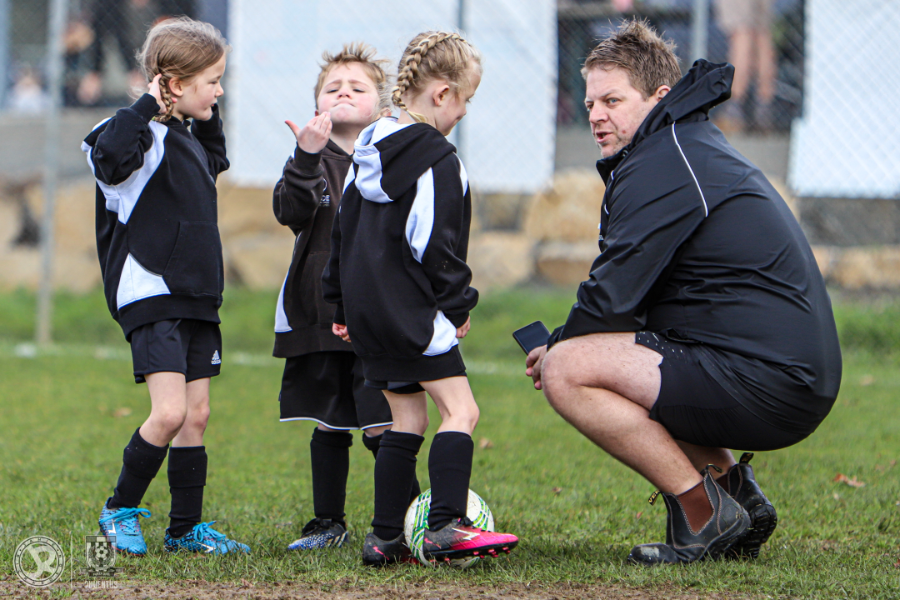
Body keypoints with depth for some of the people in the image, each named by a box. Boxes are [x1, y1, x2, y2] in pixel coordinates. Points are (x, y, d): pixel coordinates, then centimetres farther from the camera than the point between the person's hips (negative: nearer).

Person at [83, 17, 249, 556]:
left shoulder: (188, 135, 14)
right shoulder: (146, 135, -13)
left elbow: (215, 164, 37)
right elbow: (110, 156, -36)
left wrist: (208, 120, 22)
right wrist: (146, 108, -29)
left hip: (197, 299, 9)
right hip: (150, 297, -9)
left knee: (197, 415, 8)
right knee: (169, 413, -16)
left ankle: (186, 528, 16)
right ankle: (122, 509, 3)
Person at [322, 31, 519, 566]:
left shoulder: (368, 154, 14)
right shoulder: (437, 160, -13)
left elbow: (343, 231, 19)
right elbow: (432, 245, -17)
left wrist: (343, 304, 25)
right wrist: (458, 305, -6)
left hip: (368, 312, 9)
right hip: (412, 313, -9)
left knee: (407, 418, 13)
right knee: (460, 410, -10)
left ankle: (385, 537, 11)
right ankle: (446, 527, -24)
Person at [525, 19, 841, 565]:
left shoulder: (662, 166, -11)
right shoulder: (696, 147, 22)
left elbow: (612, 298, -15)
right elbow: (634, 302, 25)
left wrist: (553, 350, 4)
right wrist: (562, 346, 11)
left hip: (767, 386, -11)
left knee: (567, 371, -16)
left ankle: (705, 514, -9)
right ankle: (734, 491, 17)